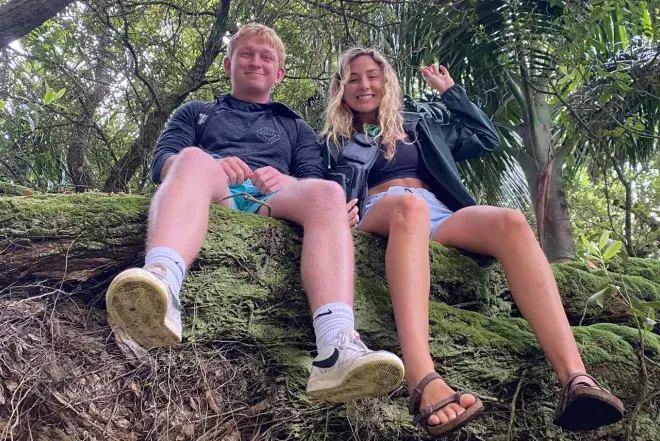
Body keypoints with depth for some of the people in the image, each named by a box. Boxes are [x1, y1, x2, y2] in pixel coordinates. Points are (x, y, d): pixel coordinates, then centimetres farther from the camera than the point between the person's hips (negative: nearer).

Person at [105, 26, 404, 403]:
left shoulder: (296, 128, 36)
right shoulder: (196, 112, 34)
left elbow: (314, 183, 18)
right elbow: (162, 163, 15)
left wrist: (284, 180, -8)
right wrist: (211, 165, -9)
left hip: (273, 201, 1)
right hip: (214, 194, 0)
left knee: (328, 192, -33)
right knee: (194, 159, -35)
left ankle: (337, 349, -56)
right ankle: (161, 284, -66)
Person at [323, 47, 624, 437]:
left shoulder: (419, 127, 33)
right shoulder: (337, 140, 25)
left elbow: (487, 139, 32)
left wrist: (450, 90, 34)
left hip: (440, 215, 3)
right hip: (380, 215, -3)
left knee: (511, 221, -30)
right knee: (410, 205, -41)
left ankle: (576, 379, -46)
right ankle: (423, 381, -60)